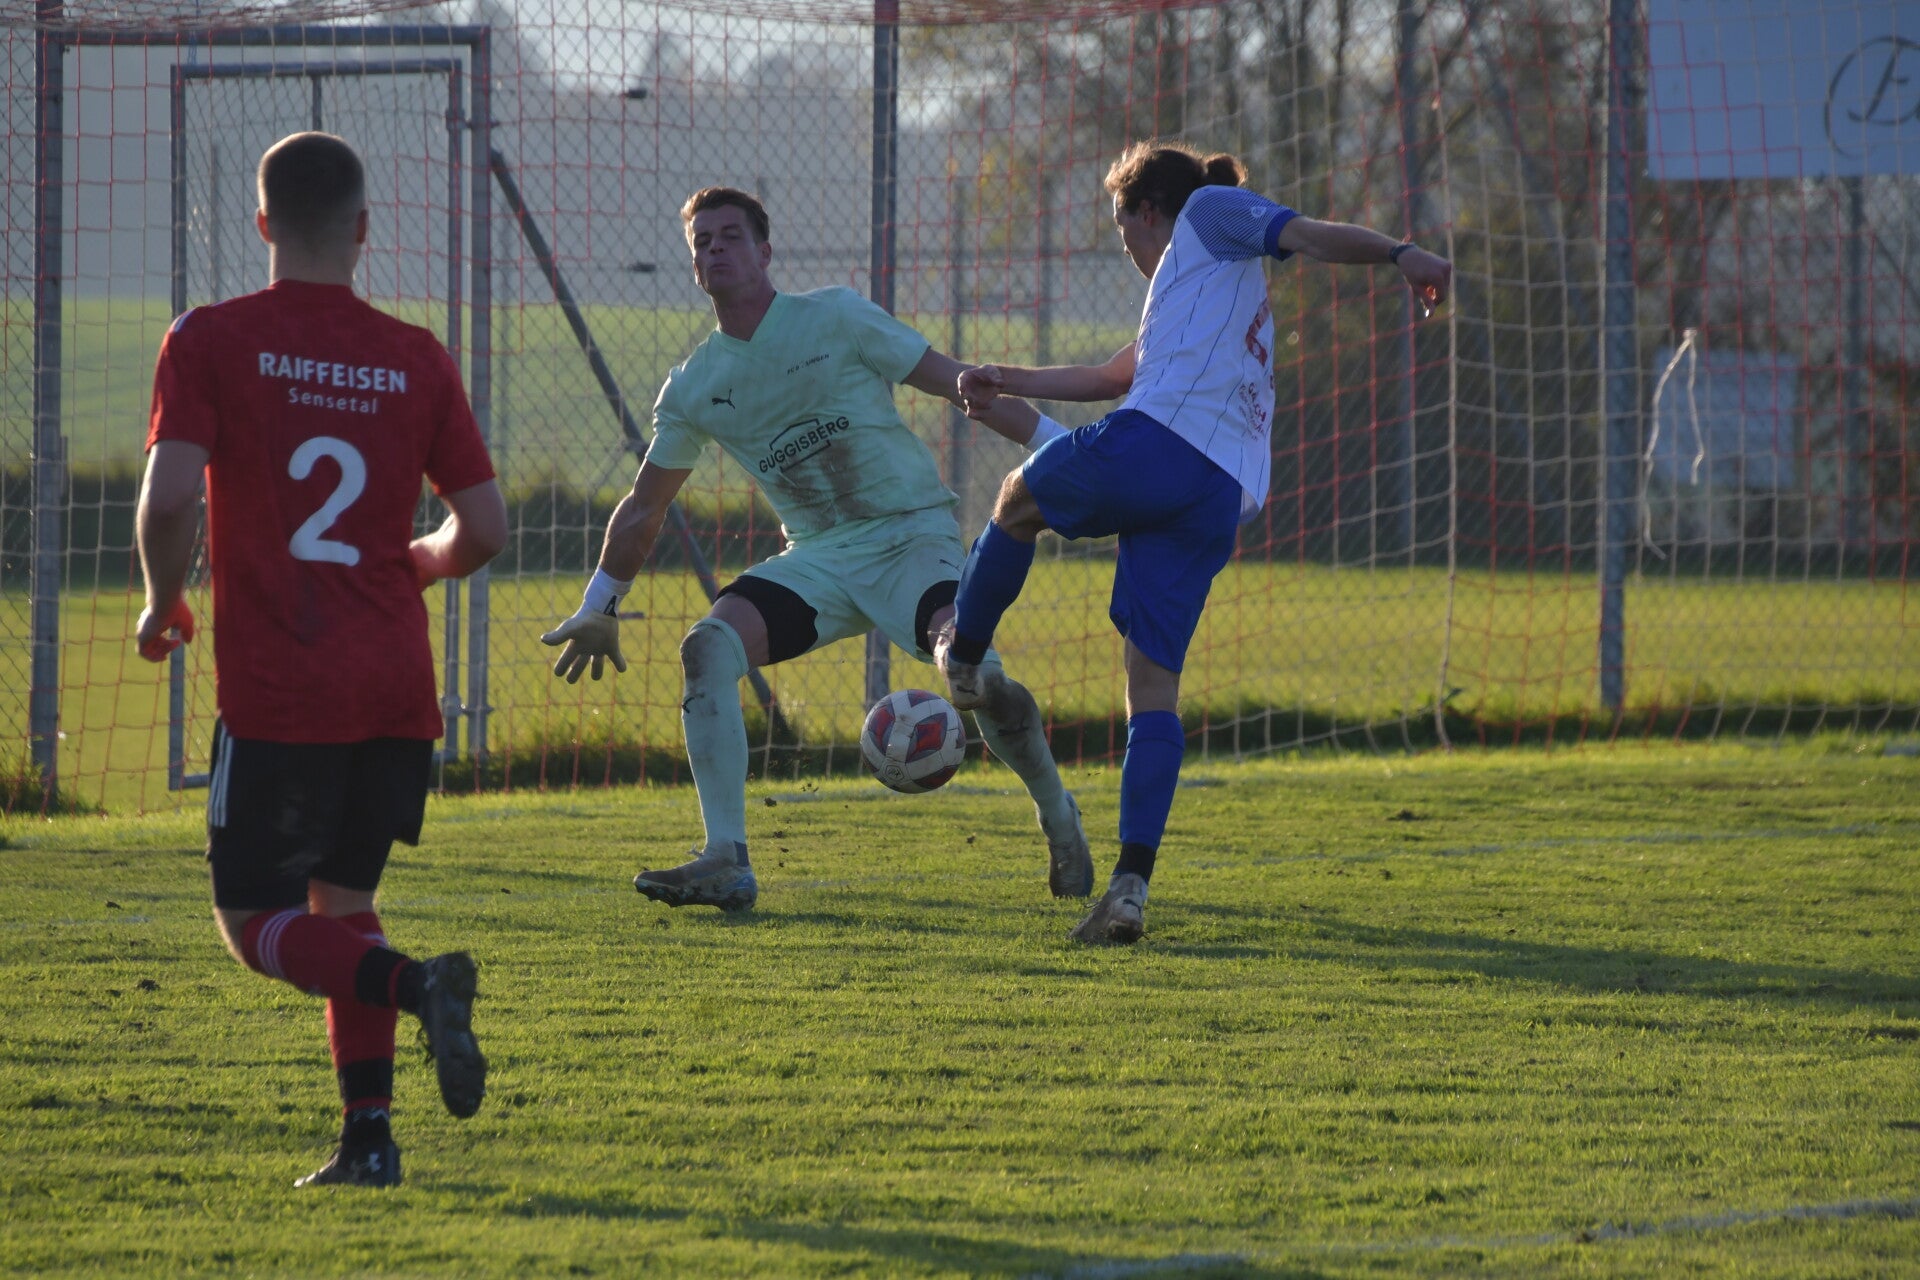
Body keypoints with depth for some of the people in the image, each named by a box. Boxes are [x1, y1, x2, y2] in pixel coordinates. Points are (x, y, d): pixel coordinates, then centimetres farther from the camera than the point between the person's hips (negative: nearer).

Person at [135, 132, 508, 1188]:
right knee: (341, 896, 19)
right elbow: (484, 528, 5)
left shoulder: (211, 341, -4)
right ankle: (367, 1137, 10)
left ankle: (410, 983, -24)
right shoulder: (416, 360, 5)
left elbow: (170, 498, -15)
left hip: (275, 692, -4)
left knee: (255, 922, 4)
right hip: (395, 685, 4)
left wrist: (162, 604, 4)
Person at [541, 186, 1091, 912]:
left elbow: (956, 384, -2)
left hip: (913, 533, -4)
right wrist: (597, 608, 24)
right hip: (819, 558, 4)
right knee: (707, 648, -21)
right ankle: (725, 863, -20)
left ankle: (1058, 819, -4)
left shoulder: (834, 320, -5)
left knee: (971, 668, -31)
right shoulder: (692, 389, 7)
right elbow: (645, 505, 21)